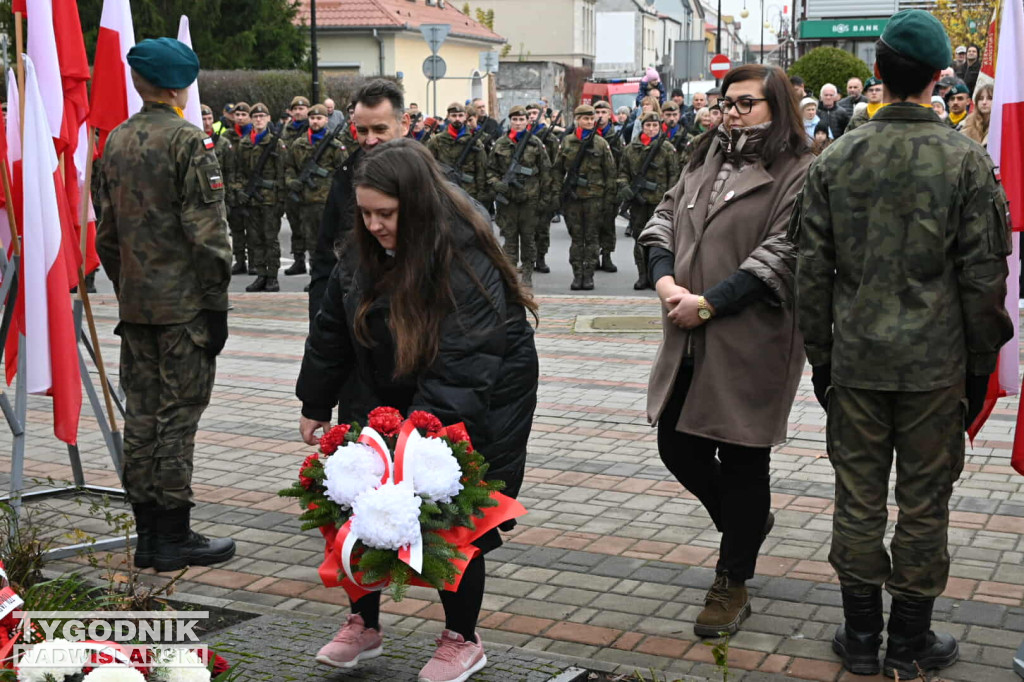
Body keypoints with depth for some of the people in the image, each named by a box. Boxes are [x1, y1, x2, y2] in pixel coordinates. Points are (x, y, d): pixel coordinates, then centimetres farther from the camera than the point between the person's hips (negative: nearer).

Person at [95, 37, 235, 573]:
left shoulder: (115, 142, 10)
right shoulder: (188, 141, -12)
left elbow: (106, 231, 14)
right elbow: (206, 231, -16)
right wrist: (216, 304, -11)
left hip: (134, 303, 7)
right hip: (184, 305, -7)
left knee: (141, 415, 10)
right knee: (177, 417, -2)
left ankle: (148, 536, 18)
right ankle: (173, 539, 5)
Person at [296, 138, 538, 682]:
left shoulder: (466, 264, -30)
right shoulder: (368, 251, -8)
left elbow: (462, 371, -34)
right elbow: (333, 328, 4)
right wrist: (315, 405, 9)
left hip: (482, 409, -6)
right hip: (398, 401, 6)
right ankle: (363, 624, 25)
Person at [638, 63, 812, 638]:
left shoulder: (799, 172, -7)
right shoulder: (706, 160, 16)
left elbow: (782, 255, -16)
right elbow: (665, 219, 11)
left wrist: (708, 303, -18)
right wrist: (665, 280, -8)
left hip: (751, 343, -7)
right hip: (689, 340, 7)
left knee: (741, 461, 3)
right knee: (677, 445, 11)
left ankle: (733, 586, 18)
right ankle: (748, 521, 39)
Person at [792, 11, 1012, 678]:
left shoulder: (836, 160, -1)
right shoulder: (966, 160, -7)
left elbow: (813, 272, 2)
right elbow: (983, 275, -6)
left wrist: (820, 356, 12)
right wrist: (981, 365, 5)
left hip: (856, 360, 2)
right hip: (936, 363, -2)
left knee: (858, 499, 11)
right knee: (924, 505, 9)